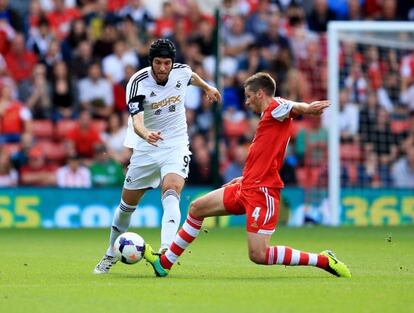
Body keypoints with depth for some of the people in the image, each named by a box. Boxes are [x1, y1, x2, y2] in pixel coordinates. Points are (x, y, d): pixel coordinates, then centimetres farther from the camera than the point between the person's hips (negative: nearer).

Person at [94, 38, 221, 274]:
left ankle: (166, 250, -42)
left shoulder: (181, 72, -8)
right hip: (146, 148, 0)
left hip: (176, 146, 0)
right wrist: (145, 134, -55)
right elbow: (136, 120, -33)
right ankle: (111, 255, 31)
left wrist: (207, 88, 39)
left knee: (171, 193, -27)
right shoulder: (138, 83, -20)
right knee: (127, 203, 10)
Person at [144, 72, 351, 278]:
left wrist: (306, 108, -55)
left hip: (262, 192, -10)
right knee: (196, 208, 16)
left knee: (258, 256, -15)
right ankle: (164, 263, 27)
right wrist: (246, 178, 33)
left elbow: (293, 107, -33)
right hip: (246, 188, 10)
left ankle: (323, 260, -5)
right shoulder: (268, 117, 18)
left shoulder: (275, 107, -9)